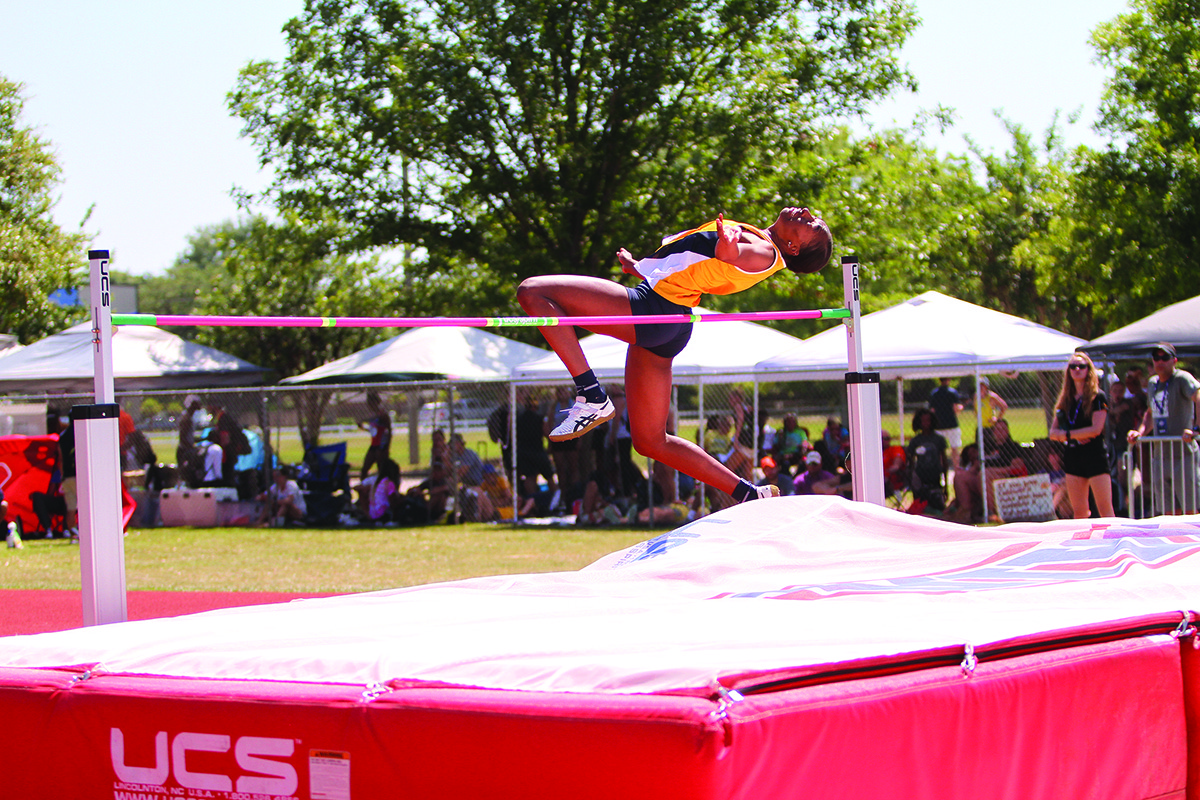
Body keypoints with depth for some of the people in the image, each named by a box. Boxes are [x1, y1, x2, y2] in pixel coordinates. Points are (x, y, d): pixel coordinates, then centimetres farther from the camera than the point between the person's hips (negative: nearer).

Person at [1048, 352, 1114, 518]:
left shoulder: (1098, 397, -3)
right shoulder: (1065, 399, 13)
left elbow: (1096, 429, -13)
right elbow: (1053, 432, 10)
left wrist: (1068, 434, -6)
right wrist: (1067, 435, -10)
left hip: (1095, 456, -6)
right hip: (1073, 458, 6)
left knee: (1105, 510, -10)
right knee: (1079, 512, 6)